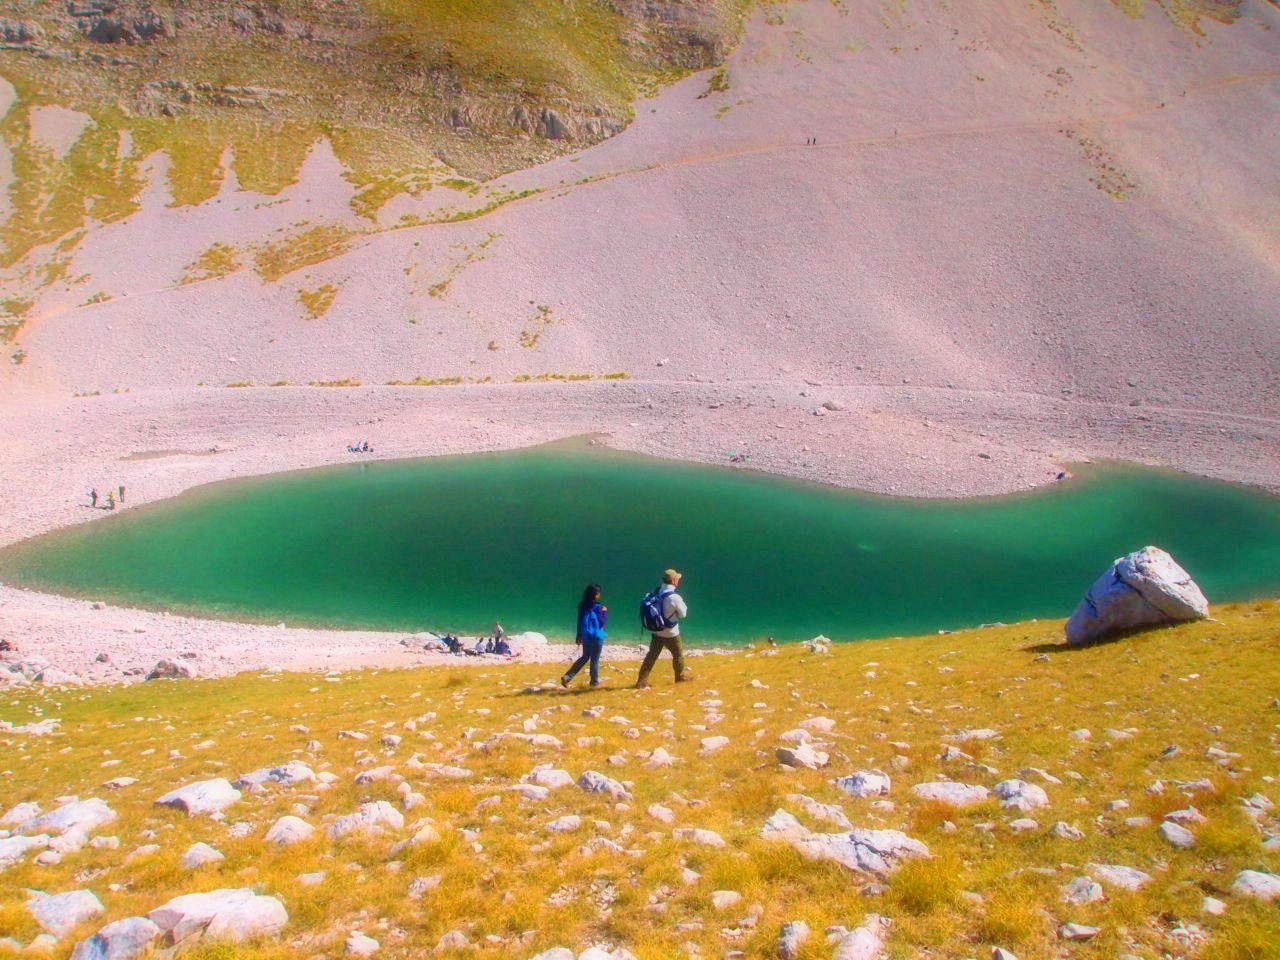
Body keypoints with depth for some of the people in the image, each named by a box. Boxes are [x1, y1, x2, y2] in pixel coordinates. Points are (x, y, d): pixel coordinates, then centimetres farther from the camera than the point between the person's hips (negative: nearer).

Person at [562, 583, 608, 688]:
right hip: (596, 636, -6)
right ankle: (594, 682, 21)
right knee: (595, 659, 9)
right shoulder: (598, 608, -16)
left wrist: (579, 636, 16)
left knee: (585, 657, 19)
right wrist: (605, 612, 2)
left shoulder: (582, 606, 1)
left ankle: (567, 677, 11)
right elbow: (602, 623, -9)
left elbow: (580, 622, 8)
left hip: (585, 636, 6)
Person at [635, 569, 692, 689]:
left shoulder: (657, 593, -4)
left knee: (652, 655, 9)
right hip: (670, 633, -5)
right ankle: (681, 675, 37)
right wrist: (682, 603, 4)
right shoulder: (675, 597, -24)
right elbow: (683, 614, -10)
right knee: (678, 654, 18)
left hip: (656, 631, 6)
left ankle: (642, 681, 6)